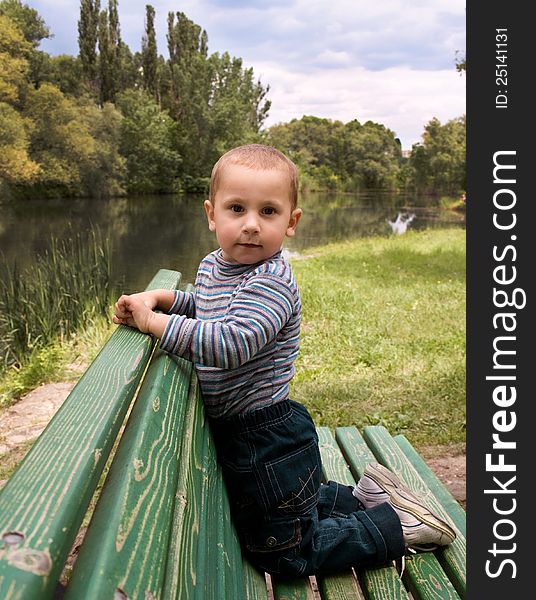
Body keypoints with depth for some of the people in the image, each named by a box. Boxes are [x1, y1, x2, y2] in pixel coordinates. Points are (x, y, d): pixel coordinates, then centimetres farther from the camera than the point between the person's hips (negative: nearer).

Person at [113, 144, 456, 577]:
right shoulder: (213, 266, 3)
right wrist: (162, 298, 5)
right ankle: (366, 499, 38)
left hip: (269, 441, -9)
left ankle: (396, 525, 19)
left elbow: (230, 343, -41)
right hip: (236, 432, 9)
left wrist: (155, 322, -32)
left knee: (282, 553, 9)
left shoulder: (271, 282, -26)